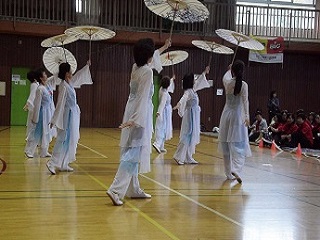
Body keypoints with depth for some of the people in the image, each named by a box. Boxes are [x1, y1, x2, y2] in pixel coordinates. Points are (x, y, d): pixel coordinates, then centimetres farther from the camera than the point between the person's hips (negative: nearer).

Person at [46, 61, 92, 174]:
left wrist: (87, 66, 35)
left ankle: (63, 164, 16)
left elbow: (78, 76, 28)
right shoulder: (64, 86, -18)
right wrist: (54, 120, -18)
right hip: (68, 115, -9)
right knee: (63, 140, -9)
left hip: (73, 115, 10)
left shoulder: (69, 83, 8)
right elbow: (60, 104, -19)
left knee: (70, 140, 11)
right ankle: (52, 163, -8)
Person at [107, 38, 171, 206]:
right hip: (140, 116, -9)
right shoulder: (147, 72, -14)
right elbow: (143, 97, -21)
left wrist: (164, 48, 47)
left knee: (132, 153, 13)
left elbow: (151, 58, 32)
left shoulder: (136, 67, 10)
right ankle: (116, 190, -19)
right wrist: (136, 119, -27)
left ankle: (133, 189, 23)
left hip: (132, 114, 9)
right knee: (133, 154, -11)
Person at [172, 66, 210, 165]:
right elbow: (183, 98, -37)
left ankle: (188, 158, 14)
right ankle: (178, 156, -4)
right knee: (187, 136, -9)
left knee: (192, 138, 10)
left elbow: (198, 82, 28)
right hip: (190, 116, -10)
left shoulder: (192, 90, 10)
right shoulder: (188, 92, -17)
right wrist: (178, 104, -57)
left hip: (194, 117, 10)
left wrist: (204, 72, 37)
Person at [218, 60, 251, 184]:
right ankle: (235, 169, -22)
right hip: (237, 115, -4)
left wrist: (229, 70, 45)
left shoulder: (227, 82, 2)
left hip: (226, 115, 4)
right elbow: (245, 101, -18)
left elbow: (225, 77, 26)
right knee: (239, 144, -3)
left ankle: (229, 173, 17)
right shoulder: (243, 85, -11)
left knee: (226, 144, 10)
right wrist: (247, 116, -20)